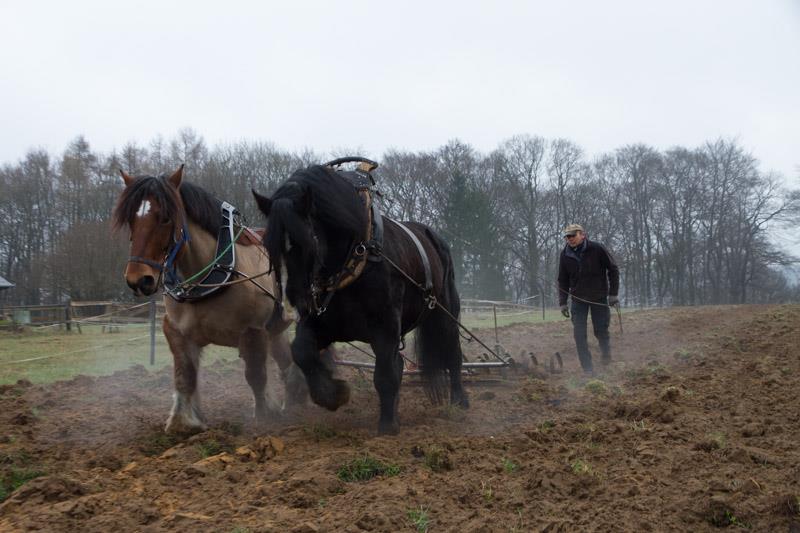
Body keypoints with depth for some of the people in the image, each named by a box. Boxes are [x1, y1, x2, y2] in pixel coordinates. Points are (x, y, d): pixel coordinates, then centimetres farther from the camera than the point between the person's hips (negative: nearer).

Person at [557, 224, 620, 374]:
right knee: (579, 334, -7)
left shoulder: (597, 249, -11)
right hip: (578, 299, 2)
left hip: (599, 297, -2)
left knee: (601, 331, 5)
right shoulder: (565, 255, -2)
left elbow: (613, 270, -4)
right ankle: (588, 368, 0)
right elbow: (563, 281, 8)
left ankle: (606, 353, 36)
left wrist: (613, 294, -8)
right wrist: (562, 302, 3)